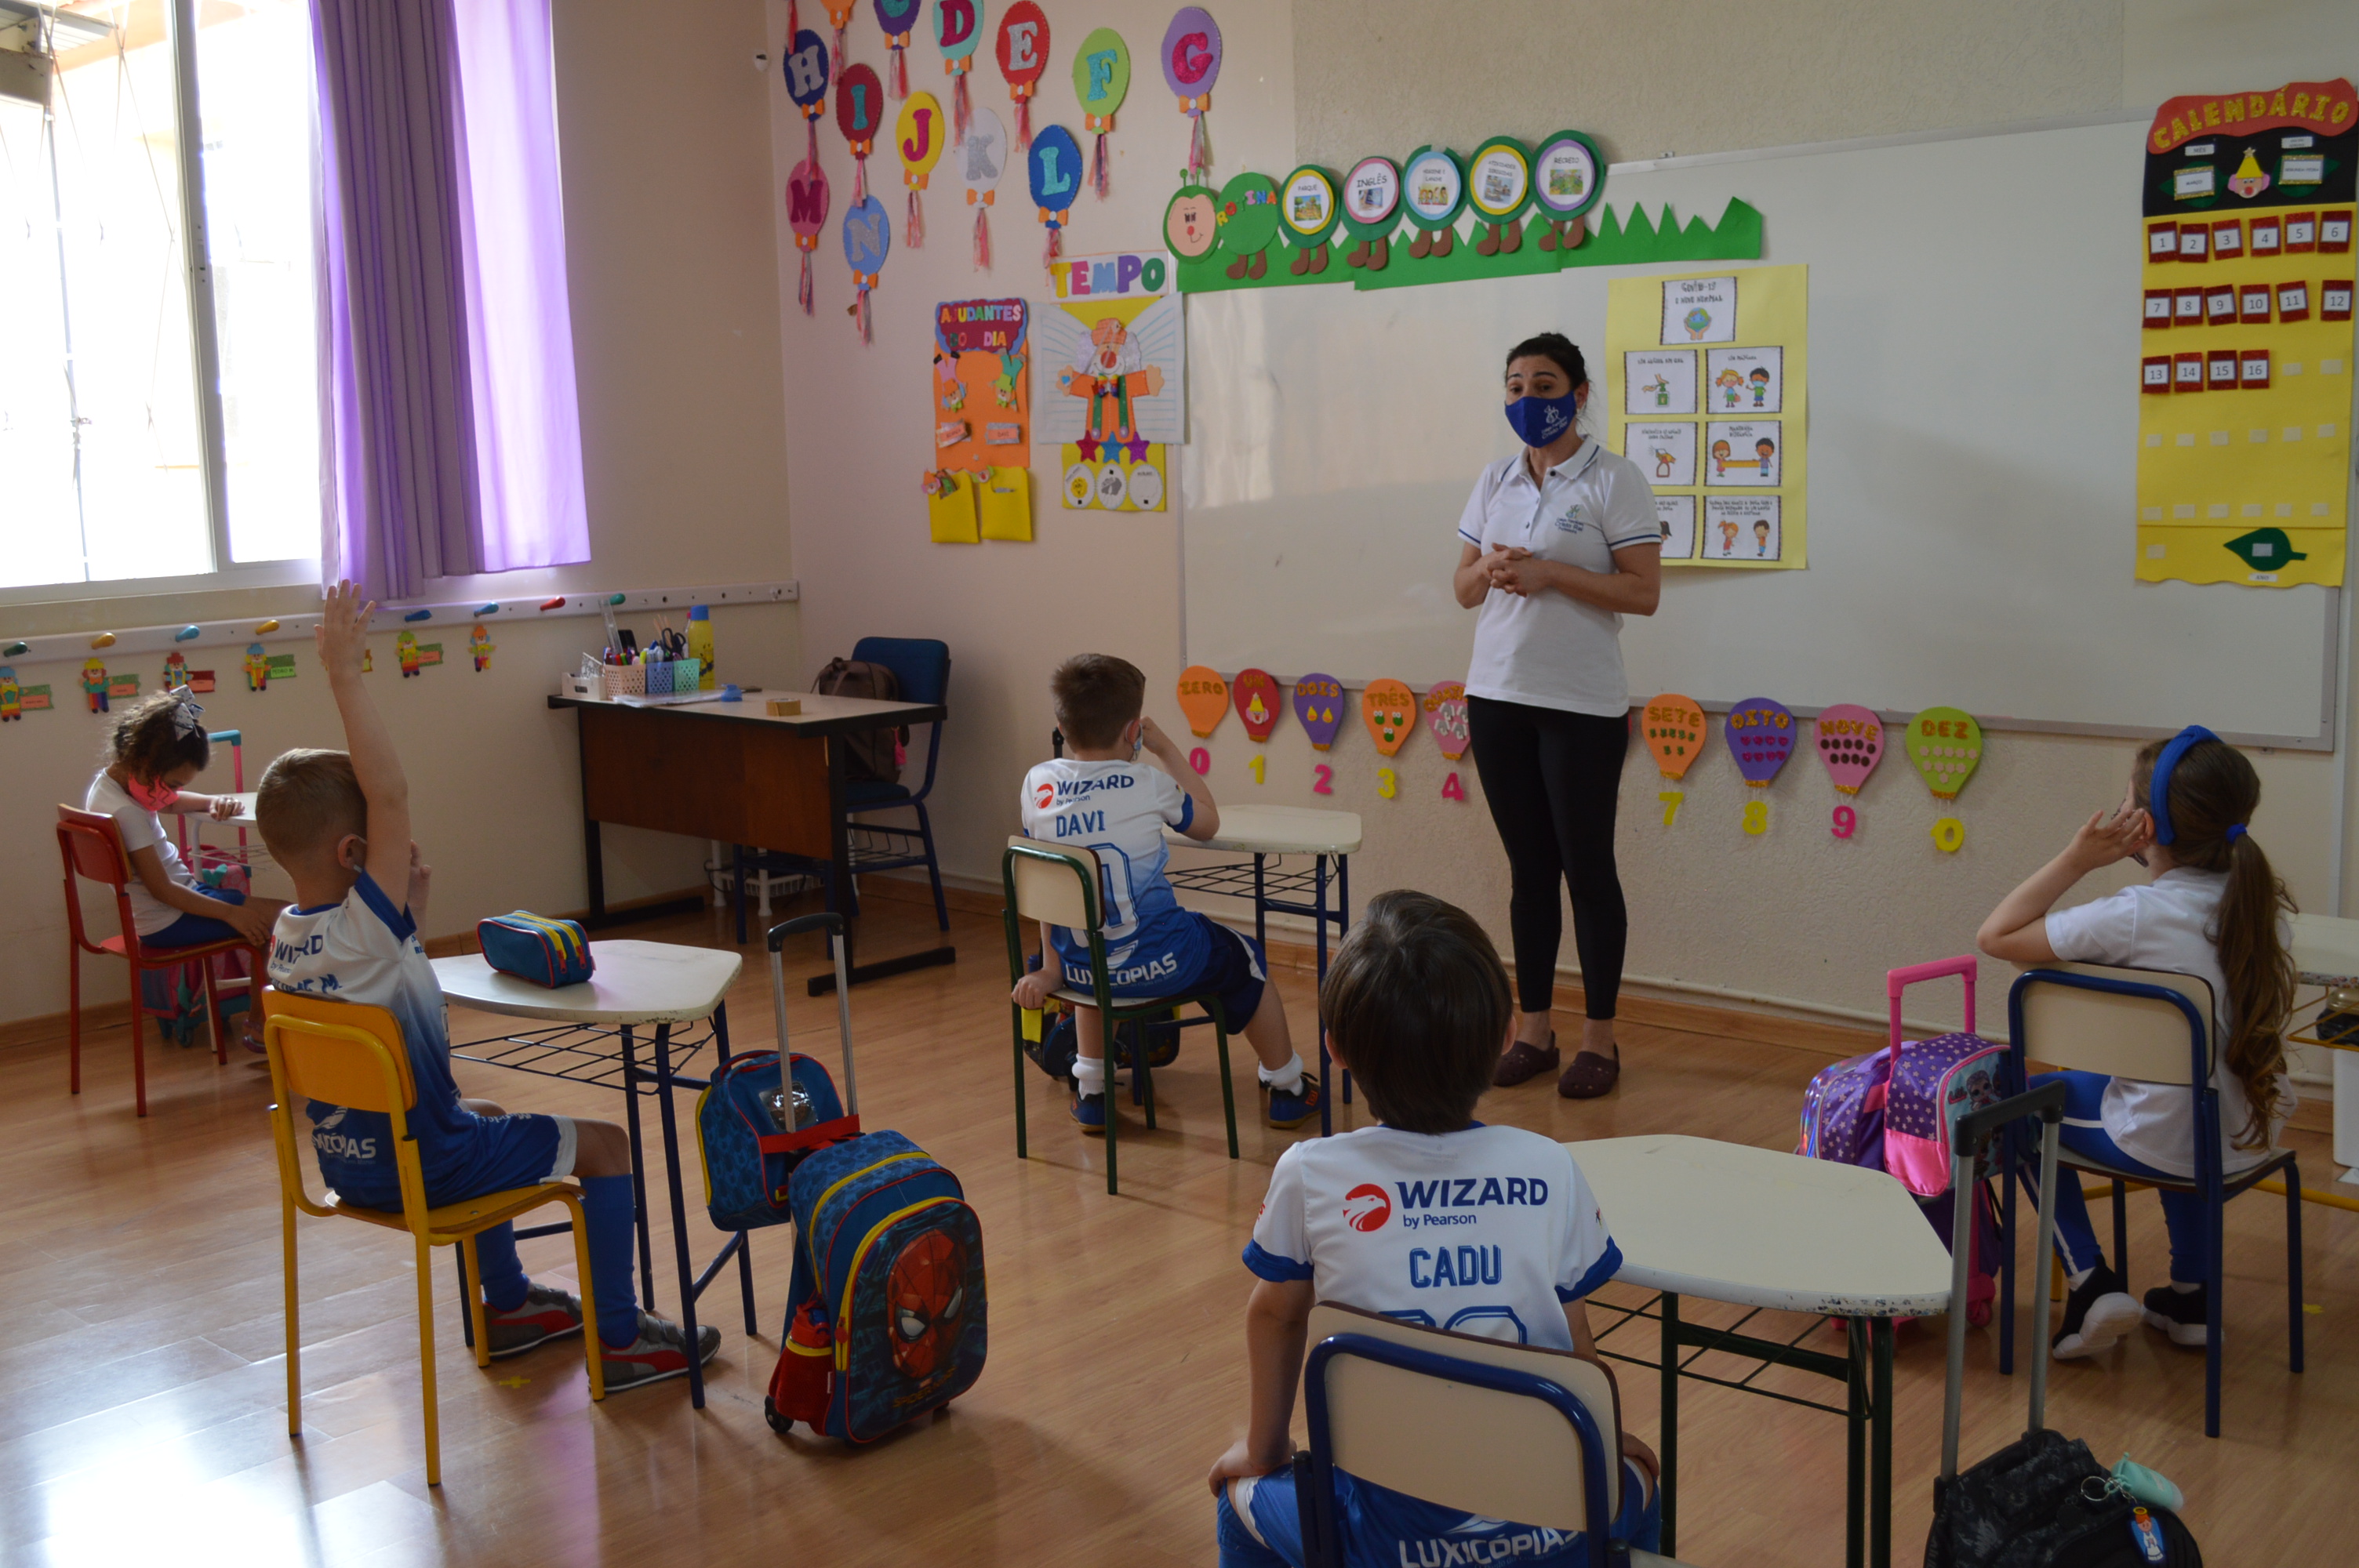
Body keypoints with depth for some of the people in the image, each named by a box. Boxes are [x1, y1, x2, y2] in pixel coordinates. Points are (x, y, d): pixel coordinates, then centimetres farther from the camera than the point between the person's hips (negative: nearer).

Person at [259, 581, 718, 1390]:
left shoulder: (284, 939, -2)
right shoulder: (364, 928, -27)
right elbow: (391, 793, -36)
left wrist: (408, 910, 0)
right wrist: (343, 671, -36)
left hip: (345, 1161, 9)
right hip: (422, 1167, -9)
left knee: (485, 1116, 37)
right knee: (604, 1142, 2)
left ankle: (507, 1303, 45)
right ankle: (620, 1338, 9)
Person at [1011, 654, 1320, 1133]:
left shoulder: (1038, 784, -6)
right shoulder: (1149, 786, -14)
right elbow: (1207, 823, 6)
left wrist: (1053, 966, 8)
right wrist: (1165, 748, 9)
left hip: (1079, 967, 4)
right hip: (1154, 964, -4)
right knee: (1245, 960, 24)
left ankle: (1090, 1094, 45)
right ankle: (1287, 1090, 39)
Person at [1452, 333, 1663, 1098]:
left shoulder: (1613, 480, -6)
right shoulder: (1495, 482, 11)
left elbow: (1643, 592, -11)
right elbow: (1463, 586, 14)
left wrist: (1550, 575, -19)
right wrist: (1490, 570, -8)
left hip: (1582, 704, -5)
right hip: (1498, 694, 5)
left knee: (1587, 866, 1)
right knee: (1528, 866, 11)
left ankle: (1600, 1037, 12)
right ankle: (1533, 1029, 19)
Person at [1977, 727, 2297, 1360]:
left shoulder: (2134, 917, -22)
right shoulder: (2268, 907, -5)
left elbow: (1996, 936, -13)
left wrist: (2078, 859, -13)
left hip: (2163, 1146, -6)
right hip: (2253, 1139, 6)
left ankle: (2092, 1284, 11)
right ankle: (2192, 1294, 39)